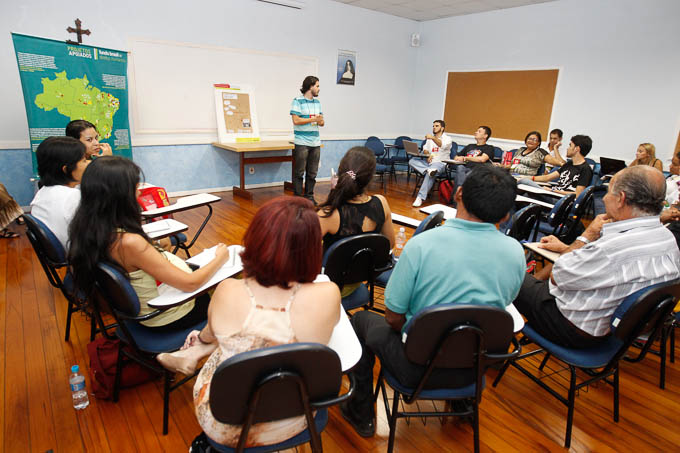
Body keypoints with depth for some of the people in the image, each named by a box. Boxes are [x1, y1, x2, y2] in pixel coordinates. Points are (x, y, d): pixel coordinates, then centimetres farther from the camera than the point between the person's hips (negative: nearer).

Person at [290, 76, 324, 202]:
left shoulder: (317, 102, 17)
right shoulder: (297, 101, -3)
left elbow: (322, 122, 17)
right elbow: (296, 120, -13)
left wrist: (321, 121, -7)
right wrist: (313, 119, -11)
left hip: (315, 143, 6)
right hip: (302, 143, -6)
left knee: (312, 173, 8)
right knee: (299, 173, -2)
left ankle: (309, 196, 18)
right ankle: (298, 198, 6)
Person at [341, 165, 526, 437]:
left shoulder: (421, 244, -25)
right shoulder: (516, 252, -11)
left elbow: (393, 317, -16)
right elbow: (502, 304, 6)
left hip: (418, 367, -4)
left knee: (361, 320, 19)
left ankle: (362, 413, 30)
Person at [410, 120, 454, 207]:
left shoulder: (447, 138, 4)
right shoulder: (430, 139, 24)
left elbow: (442, 145, -20)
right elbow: (425, 149, 12)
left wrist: (433, 138, -40)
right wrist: (428, 155, -13)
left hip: (440, 163, -6)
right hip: (428, 163, 6)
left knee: (429, 174, -37)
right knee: (412, 161, -18)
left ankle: (421, 197, -38)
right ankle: (429, 170, -37)